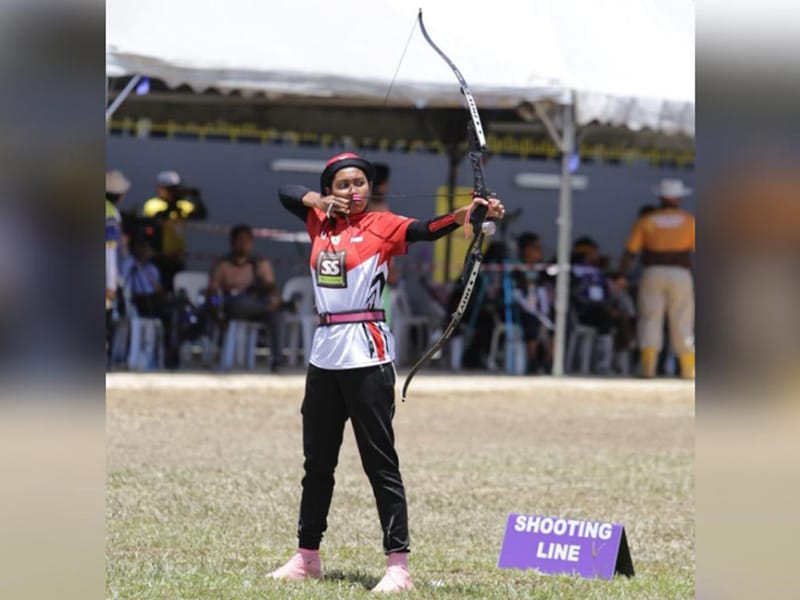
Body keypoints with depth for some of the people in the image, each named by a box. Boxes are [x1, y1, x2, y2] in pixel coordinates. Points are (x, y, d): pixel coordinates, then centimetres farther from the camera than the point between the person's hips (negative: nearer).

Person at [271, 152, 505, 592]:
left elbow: (426, 230, -22)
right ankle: (307, 556, 26)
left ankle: (398, 564, -9)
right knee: (317, 460, 15)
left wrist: (468, 213, -40)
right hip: (324, 353, 6)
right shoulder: (322, 223, 11)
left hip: (367, 354, -6)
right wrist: (319, 200, 3)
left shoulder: (382, 226, -5)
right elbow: (286, 192, 23)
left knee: (380, 461, -8)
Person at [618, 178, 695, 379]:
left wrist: (622, 276, 0)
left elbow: (630, 251, -1)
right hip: (680, 274, 0)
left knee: (650, 318, 1)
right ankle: (688, 369, 5)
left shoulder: (646, 220, 5)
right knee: (682, 322, 5)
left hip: (652, 272, 0)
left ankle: (647, 366, -11)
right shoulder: (689, 221, 3)